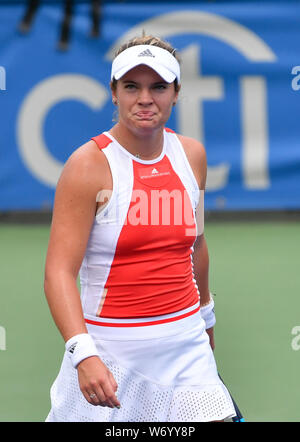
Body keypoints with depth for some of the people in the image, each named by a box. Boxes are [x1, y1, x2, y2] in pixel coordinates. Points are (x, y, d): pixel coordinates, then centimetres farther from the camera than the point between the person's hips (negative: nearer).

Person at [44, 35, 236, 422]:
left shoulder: (192, 155, 5)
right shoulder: (88, 165, -12)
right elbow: (59, 271, -19)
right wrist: (83, 354, -32)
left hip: (186, 344, 4)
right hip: (110, 348, -4)